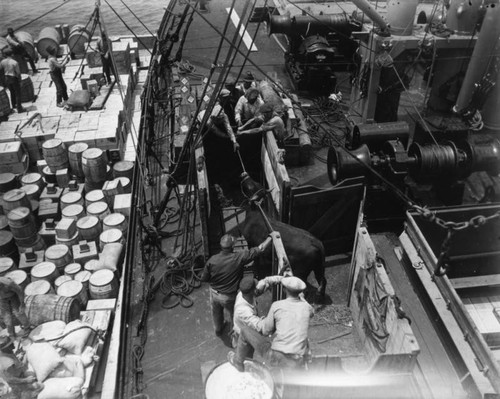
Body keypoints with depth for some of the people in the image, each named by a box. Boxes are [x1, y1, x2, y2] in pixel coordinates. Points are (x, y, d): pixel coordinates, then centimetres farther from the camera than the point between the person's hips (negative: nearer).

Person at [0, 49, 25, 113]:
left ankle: (14, 105, 40)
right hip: (14, 79, -5)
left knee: (12, 92, 24)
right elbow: (18, 73, -16)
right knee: (18, 93, 5)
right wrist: (20, 81, -4)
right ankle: (19, 108, 7)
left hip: (7, 78, 5)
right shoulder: (15, 62, -19)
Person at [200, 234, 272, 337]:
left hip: (214, 293, 3)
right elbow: (260, 249, -23)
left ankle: (218, 330, 57)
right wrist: (271, 237, -11)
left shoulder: (212, 260, -22)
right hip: (230, 297, -3)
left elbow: (204, 278, -10)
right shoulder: (239, 258, -29)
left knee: (216, 313, 31)